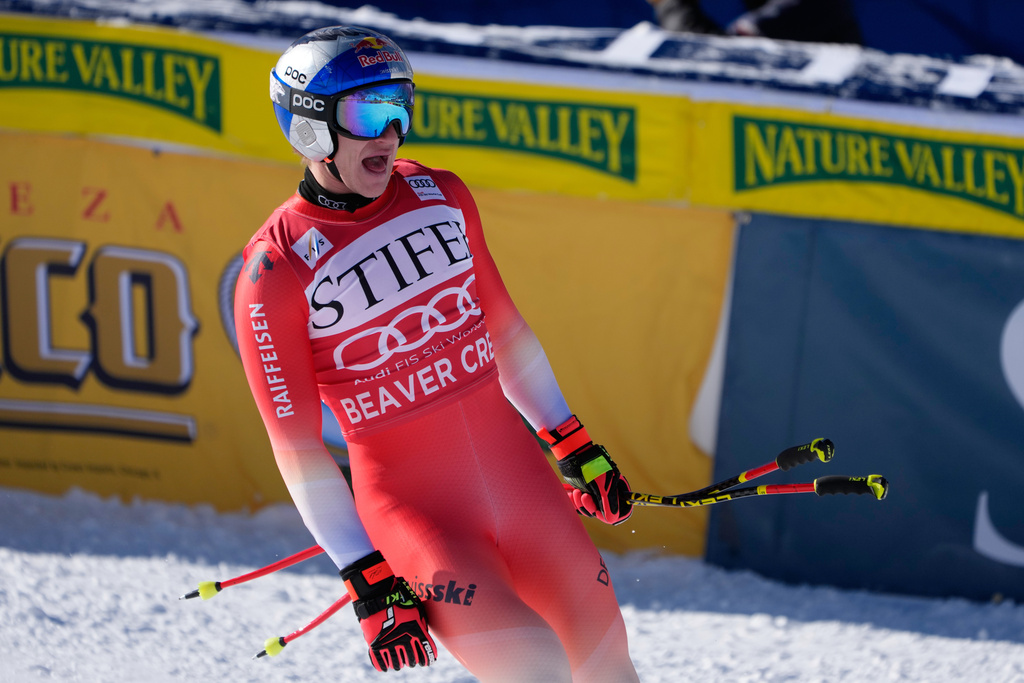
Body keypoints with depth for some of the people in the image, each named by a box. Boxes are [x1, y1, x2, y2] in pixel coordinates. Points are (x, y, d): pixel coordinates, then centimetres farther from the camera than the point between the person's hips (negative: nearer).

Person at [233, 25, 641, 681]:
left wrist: (576, 447, 17)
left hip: (521, 476, 5)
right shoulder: (275, 272, -12)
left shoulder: (441, 195, 4)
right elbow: (297, 447, -9)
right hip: (413, 509, -5)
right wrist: (368, 583, -11)